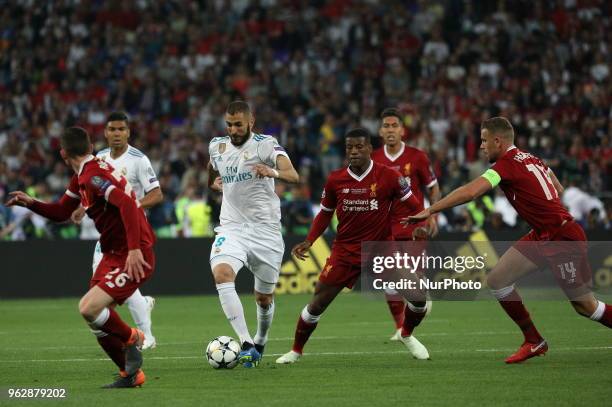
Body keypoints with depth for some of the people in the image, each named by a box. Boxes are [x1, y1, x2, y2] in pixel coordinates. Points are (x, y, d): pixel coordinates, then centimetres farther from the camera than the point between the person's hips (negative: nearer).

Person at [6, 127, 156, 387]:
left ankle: (131, 338, 5)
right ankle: (131, 374, 18)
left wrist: (134, 249, -36)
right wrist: (31, 203, 7)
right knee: (89, 311, 8)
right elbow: (61, 212, 24)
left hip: (133, 256, -10)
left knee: (89, 309, -22)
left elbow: (126, 204, -31)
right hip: (113, 254, 10)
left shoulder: (93, 176, -18)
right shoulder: (82, 178, 14)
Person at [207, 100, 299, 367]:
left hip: (265, 230, -2)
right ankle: (246, 345, -33)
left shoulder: (266, 145, -7)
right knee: (221, 273, -28)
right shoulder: (217, 146, 7)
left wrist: (273, 172, -44)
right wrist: (213, 182, 13)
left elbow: (293, 176, -24)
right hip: (232, 228, 2)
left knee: (264, 298, 7)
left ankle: (260, 342, 39)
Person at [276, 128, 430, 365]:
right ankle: (296, 351, 17)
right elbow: (325, 213, 11)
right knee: (317, 304, -3)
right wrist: (308, 242, 1)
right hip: (344, 251, 1)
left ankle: (407, 336, 19)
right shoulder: (335, 180, -3)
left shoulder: (388, 176, -9)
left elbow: (414, 205, -1)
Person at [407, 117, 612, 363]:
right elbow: (559, 190, 19)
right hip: (542, 238, 9)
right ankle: (533, 342, 9)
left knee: (585, 306, -2)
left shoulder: (507, 164, -16)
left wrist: (430, 211, -25)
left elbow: (470, 192, -27)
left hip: (563, 238, -9)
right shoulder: (531, 159, 10)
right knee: (497, 281, 2)